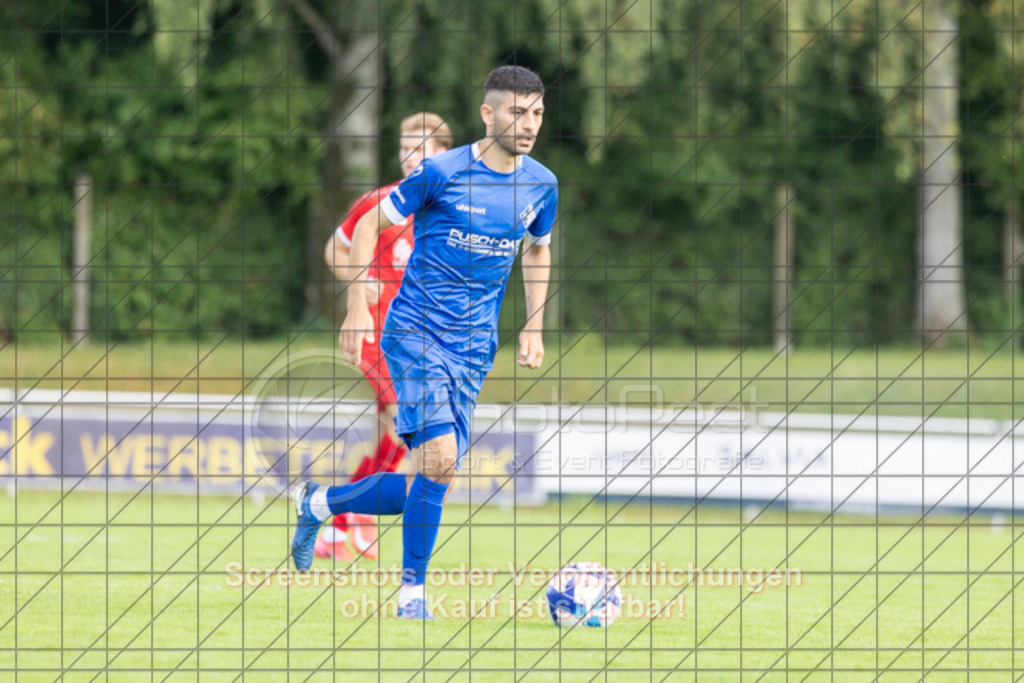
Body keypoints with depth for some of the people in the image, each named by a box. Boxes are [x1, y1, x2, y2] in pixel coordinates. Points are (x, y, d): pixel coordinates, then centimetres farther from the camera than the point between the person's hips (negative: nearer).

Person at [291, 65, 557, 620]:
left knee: (424, 486, 2)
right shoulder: (442, 172, -11)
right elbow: (369, 225, -1)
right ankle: (412, 592, -6)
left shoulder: (541, 185, 4)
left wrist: (534, 329, 16)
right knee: (440, 459, -19)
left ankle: (318, 503, 27)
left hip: (474, 347, 5)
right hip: (416, 333, -5)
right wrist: (358, 308, -7)